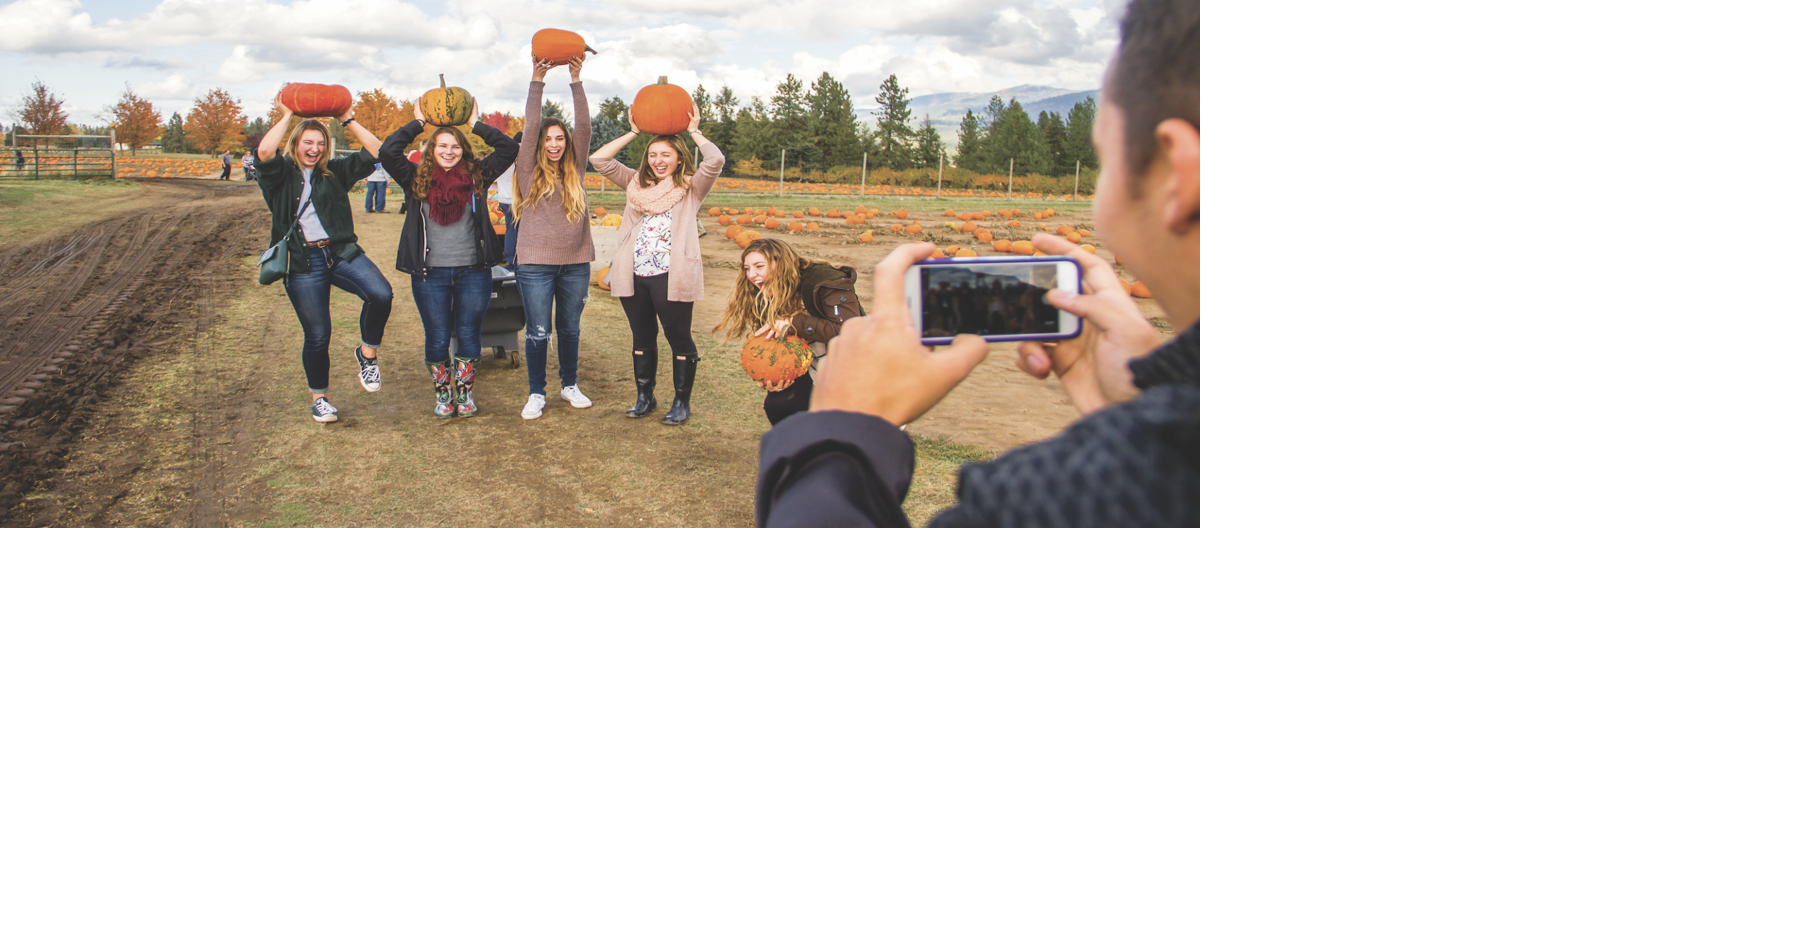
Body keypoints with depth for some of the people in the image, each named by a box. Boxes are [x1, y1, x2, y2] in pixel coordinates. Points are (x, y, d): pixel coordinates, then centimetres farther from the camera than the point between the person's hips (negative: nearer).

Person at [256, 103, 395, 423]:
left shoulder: (335, 172, 14)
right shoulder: (281, 174, 5)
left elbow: (374, 152, 7)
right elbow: (264, 152, -18)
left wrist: (348, 121, 6)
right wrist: (287, 116, -7)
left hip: (341, 253, 2)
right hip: (302, 263, -2)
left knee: (381, 294, -28)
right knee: (317, 336, 1)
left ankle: (367, 354, -4)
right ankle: (319, 399, 24)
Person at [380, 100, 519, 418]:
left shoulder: (477, 176, 3)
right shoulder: (417, 179, 2)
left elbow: (509, 149, -1)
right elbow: (388, 151, -9)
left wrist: (475, 124, 3)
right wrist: (418, 123, 0)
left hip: (473, 272, 0)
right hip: (430, 273, 0)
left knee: (469, 335, 7)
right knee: (437, 339, 7)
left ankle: (465, 393, 23)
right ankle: (442, 395, 23)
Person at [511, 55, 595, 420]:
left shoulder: (575, 170, 7)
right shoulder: (530, 172, 1)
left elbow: (583, 125, -2)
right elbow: (530, 126, -8)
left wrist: (576, 81, -9)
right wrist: (537, 81, -11)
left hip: (575, 262, 2)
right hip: (536, 263, -2)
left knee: (570, 328, 13)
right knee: (538, 331, 1)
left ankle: (570, 385, 28)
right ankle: (536, 394, 11)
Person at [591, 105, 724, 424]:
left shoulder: (691, 187, 3)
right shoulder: (637, 183, 15)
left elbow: (716, 160, -14)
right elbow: (600, 160, 9)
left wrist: (693, 131, -1)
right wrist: (633, 132, 10)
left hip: (671, 276, -5)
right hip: (634, 276, 5)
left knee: (679, 338, 1)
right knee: (642, 338, 14)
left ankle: (681, 401, 13)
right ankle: (644, 397, 26)